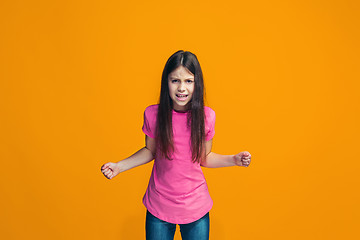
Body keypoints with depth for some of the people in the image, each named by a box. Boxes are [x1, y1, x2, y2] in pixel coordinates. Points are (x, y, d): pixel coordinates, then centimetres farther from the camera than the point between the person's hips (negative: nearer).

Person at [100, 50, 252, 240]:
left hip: (196, 208, 1)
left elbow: (205, 158, 2)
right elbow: (150, 151, 4)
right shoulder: (153, 114, -11)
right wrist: (119, 166, -6)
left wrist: (234, 160, -11)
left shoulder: (206, 116, -9)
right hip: (159, 207, 0)